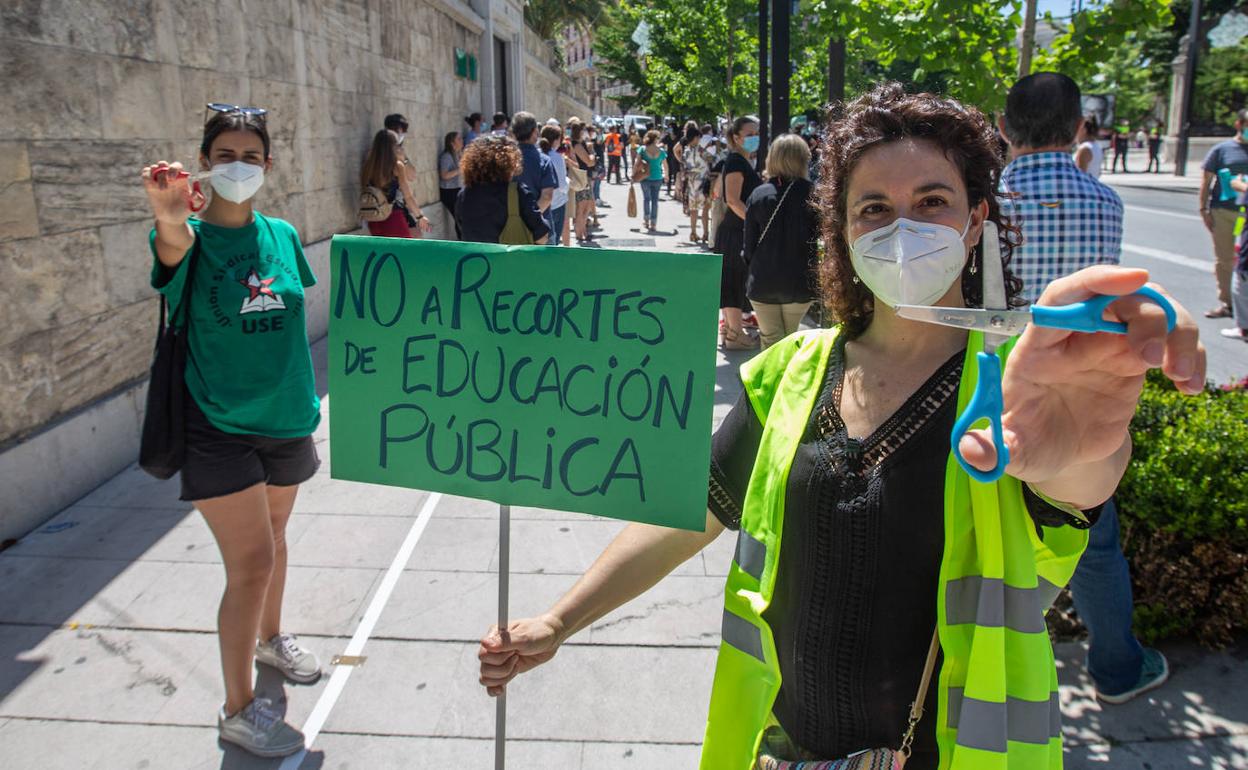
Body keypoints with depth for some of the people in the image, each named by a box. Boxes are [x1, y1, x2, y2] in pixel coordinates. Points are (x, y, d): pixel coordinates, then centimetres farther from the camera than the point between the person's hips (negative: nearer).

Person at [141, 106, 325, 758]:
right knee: (251, 563, -6)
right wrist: (170, 221, -60)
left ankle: (270, 638, 48)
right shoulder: (192, 237, -12)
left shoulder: (283, 236, 2)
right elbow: (173, 250, -37)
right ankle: (237, 709, 12)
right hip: (218, 428, -5)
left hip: (286, 419, 5)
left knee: (271, 535, 23)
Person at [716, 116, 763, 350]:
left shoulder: (742, 162, 16)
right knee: (737, 278, -4)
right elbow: (733, 200, -23)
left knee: (730, 278, 14)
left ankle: (728, 326, 24)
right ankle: (735, 333, 2)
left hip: (733, 228, 10)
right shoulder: (736, 161, -14)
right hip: (736, 231, -10)